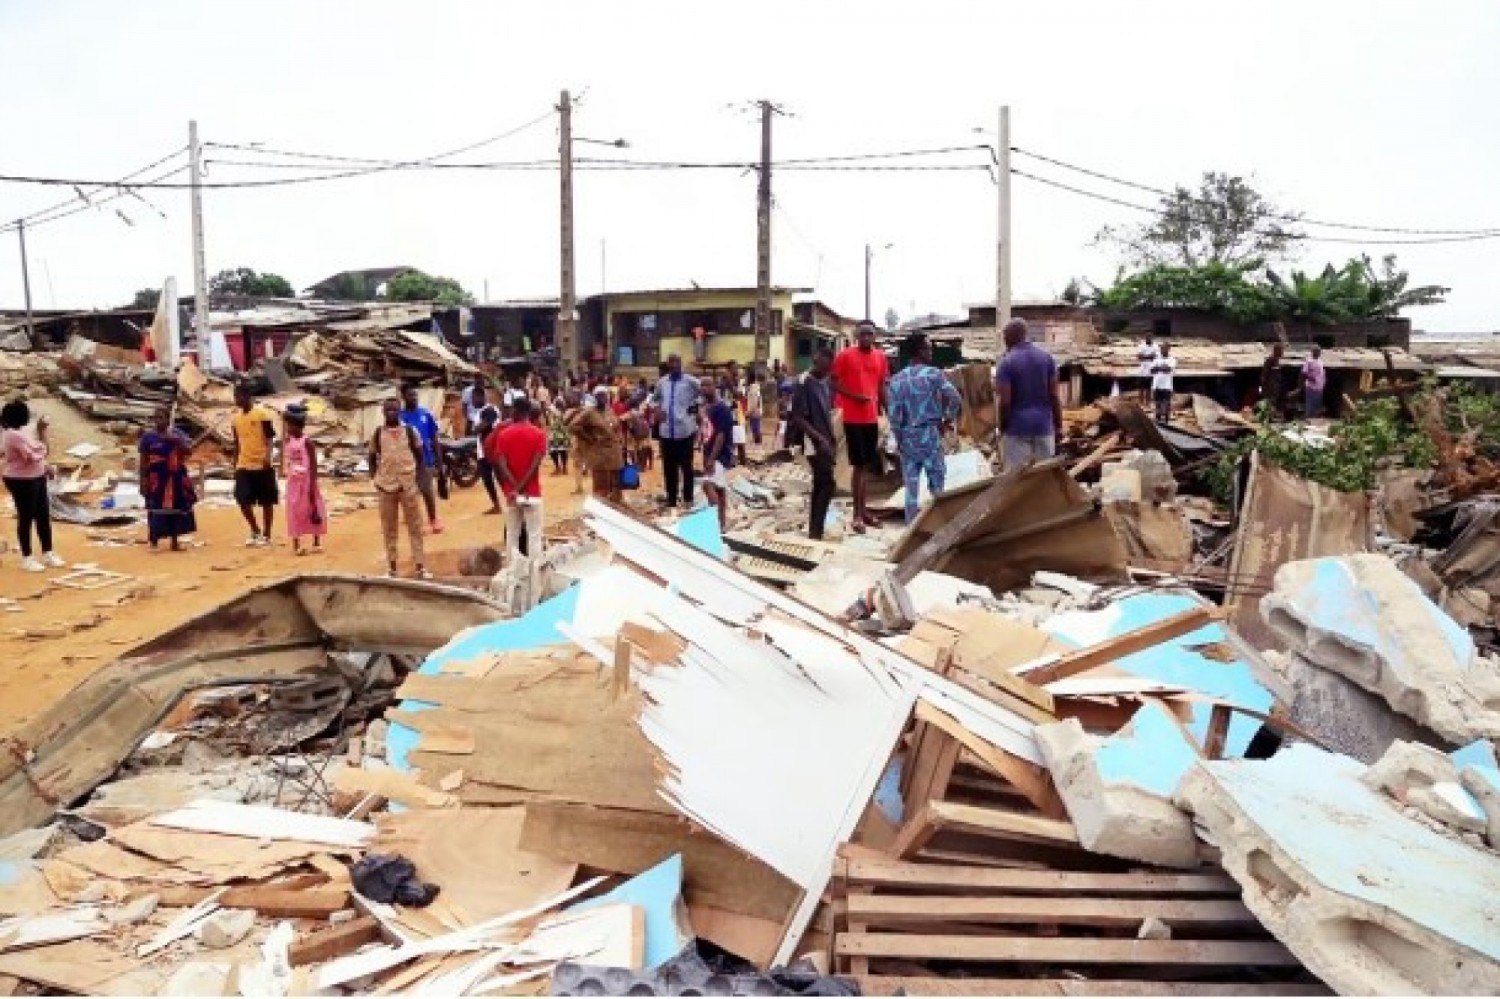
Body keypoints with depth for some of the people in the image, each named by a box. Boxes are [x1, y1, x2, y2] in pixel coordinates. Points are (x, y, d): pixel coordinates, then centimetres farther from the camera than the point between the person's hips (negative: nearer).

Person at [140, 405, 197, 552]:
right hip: (156, 479, -2)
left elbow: (188, 450, -8)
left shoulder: (177, 434, 4)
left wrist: (176, 440, -24)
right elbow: (143, 461, 1)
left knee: (177, 508, 8)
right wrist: (143, 481, -2)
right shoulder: (148, 436, 0)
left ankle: (175, 541, 18)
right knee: (156, 510, -3)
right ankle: (153, 542, 5)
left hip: (176, 477, 2)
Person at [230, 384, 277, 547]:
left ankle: (266, 535, 12)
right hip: (244, 466, 5)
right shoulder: (236, 418, 12)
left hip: (262, 466, -5)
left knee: (266, 501, 2)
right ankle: (255, 531, 20)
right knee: (243, 501, 0)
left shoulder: (262, 414, -6)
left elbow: (269, 438, -8)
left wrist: (268, 457, -21)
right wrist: (235, 465, 17)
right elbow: (238, 443, 18)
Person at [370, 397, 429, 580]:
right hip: (386, 485, 1)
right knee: (389, 529, 7)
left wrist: (418, 478, -2)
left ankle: (421, 567, 5)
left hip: (408, 484, -1)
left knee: (415, 527, 2)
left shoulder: (409, 430, 0)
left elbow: (419, 455, 6)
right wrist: (375, 479, -1)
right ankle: (392, 568, 15)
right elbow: (373, 458, 9)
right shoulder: (378, 433, 2)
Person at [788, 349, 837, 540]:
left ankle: (814, 531, 17)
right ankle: (815, 531, -6)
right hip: (814, 443, -8)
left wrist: (831, 440, 13)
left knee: (820, 486, 10)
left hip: (826, 442, 8)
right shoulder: (804, 384, -13)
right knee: (826, 485, -11)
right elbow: (798, 418, -16)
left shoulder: (826, 384, 10)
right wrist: (820, 439, -20)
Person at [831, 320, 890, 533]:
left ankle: (863, 510, 22)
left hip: (872, 418, 6)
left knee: (868, 464, 12)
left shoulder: (881, 357, 9)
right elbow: (835, 383, -6)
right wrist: (854, 396, -19)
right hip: (853, 418, -6)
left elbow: (882, 386, 14)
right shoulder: (845, 355, -7)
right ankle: (858, 514, 0)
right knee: (860, 465, -6)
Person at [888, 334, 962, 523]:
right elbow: (956, 399, -16)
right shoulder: (933, 374, -7)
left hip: (908, 437, 3)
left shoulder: (897, 379, 3)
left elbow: (894, 416, -1)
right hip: (930, 434, -3)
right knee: (936, 485, 5)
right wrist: (948, 420, -1)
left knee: (911, 488, 7)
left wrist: (899, 440, 9)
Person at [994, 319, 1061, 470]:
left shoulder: (1007, 362, -10)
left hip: (1017, 427, -4)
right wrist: (1058, 425, 9)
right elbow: (1054, 395, 3)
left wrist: (1001, 429, -3)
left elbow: (1004, 401, -13)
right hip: (1044, 425, 5)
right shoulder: (1047, 357, 4)